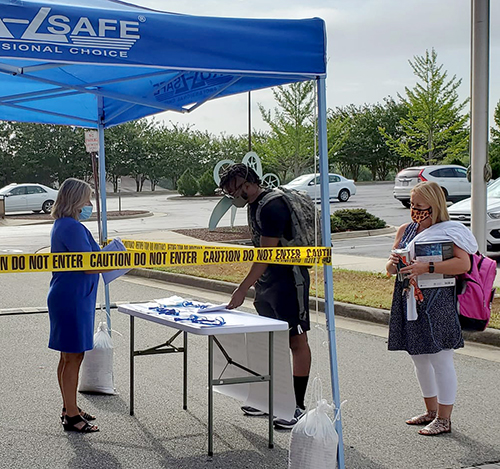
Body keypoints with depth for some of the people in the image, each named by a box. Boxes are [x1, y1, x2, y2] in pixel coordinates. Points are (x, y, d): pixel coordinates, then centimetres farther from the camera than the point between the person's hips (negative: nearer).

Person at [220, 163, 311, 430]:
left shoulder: (272, 207, -20)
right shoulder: (254, 205, 11)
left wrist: (242, 290, -22)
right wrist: (255, 288, 18)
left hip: (289, 280, -10)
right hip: (266, 282, 10)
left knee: (297, 341, -3)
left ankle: (298, 406, 2)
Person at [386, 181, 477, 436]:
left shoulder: (447, 232, -8)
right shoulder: (405, 231, 12)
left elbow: (464, 263, -21)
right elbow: (391, 269, 16)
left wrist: (427, 267, -26)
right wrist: (392, 262, -8)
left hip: (437, 303, -7)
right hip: (410, 302, 7)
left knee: (440, 359, -3)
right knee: (419, 358, 15)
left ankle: (444, 419, 6)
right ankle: (431, 410, 29)